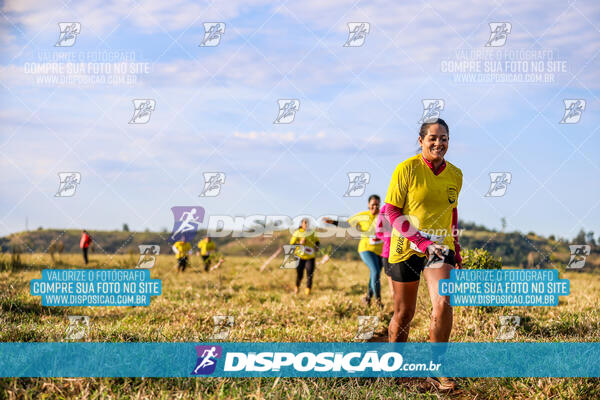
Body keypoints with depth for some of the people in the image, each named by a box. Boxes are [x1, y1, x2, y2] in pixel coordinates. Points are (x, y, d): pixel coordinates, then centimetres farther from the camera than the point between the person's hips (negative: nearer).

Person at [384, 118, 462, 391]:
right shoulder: (406, 169, -9)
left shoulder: (455, 175, 5)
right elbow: (392, 212, -9)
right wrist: (421, 242, -18)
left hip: (440, 247, 3)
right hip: (406, 248, -2)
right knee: (403, 313, 6)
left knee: (443, 303, -18)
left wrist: (456, 251, 19)